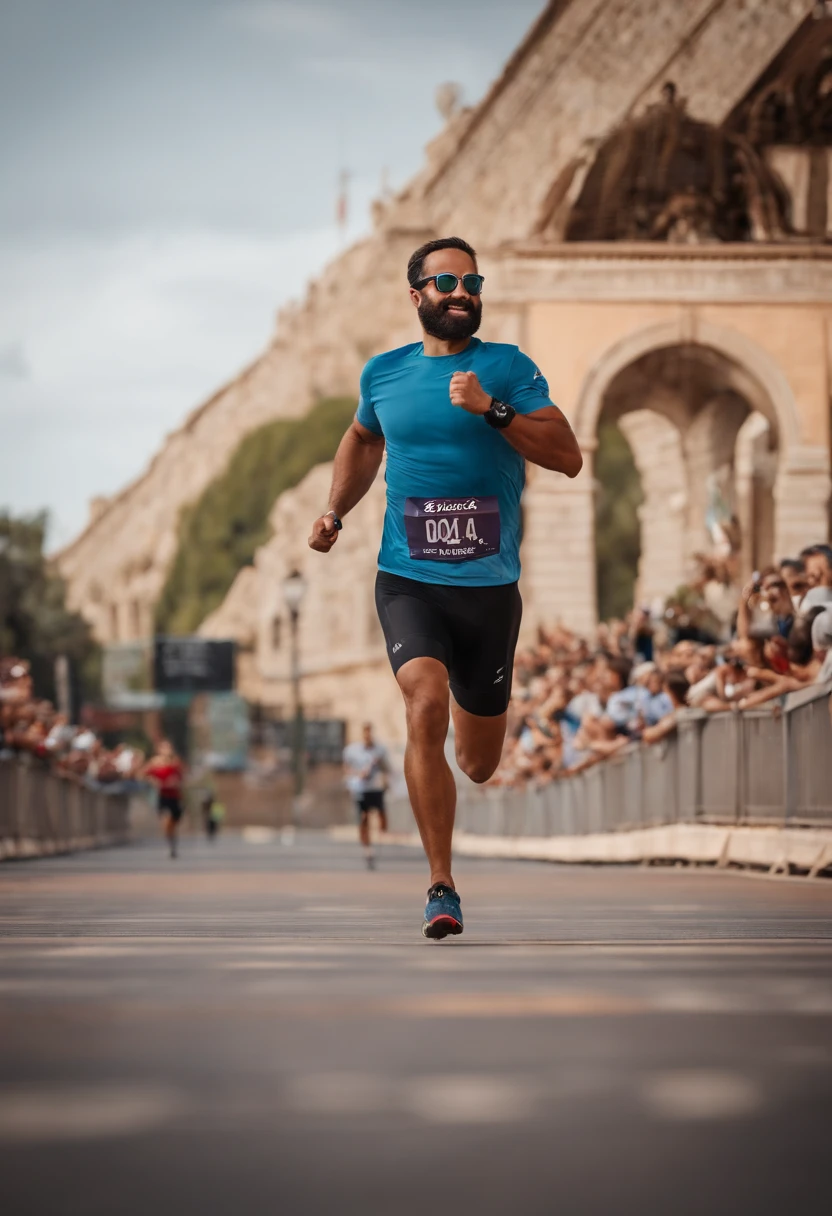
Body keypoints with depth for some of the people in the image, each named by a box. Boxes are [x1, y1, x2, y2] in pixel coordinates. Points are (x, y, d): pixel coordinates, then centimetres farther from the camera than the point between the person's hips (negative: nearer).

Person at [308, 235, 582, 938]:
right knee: (427, 706, -26)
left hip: (490, 588, 0)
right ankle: (442, 887, -19)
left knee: (479, 765, 10)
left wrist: (492, 408, -19)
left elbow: (568, 458, -9)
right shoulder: (384, 374, 8)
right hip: (408, 582, 0)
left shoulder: (509, 368, 0)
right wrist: (336, 512, 17)